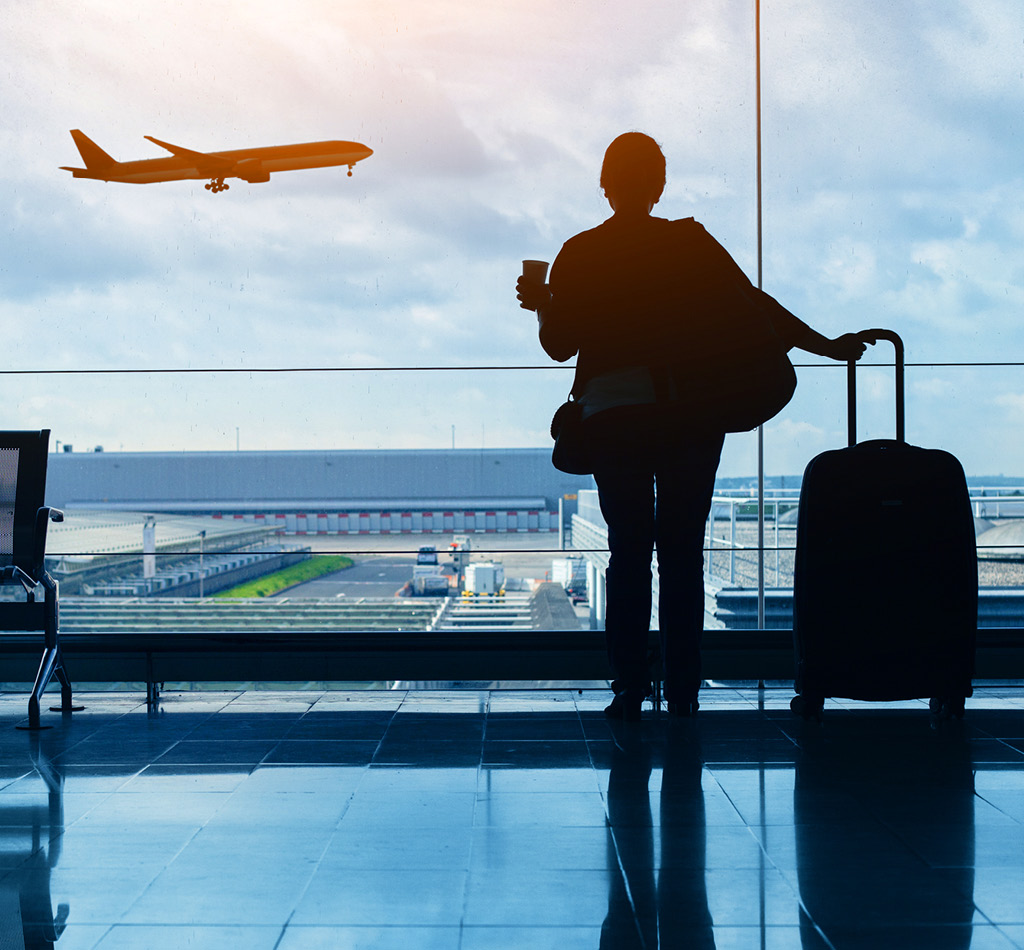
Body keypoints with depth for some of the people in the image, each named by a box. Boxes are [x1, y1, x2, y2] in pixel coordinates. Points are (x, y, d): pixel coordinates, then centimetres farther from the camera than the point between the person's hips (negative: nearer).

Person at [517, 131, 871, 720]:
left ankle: (629, 691, 3)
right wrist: (828, 346, 7)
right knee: (684, 551, 6)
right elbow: (754, 305, 0)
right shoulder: (692, 242, 2)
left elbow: (559, 344, 3)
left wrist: (543, 305, 23)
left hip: (615, 414, 0)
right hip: (693, 413, 1)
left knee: (628, 553, 5)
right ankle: (684, 691, 8)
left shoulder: (580, 255, 2)